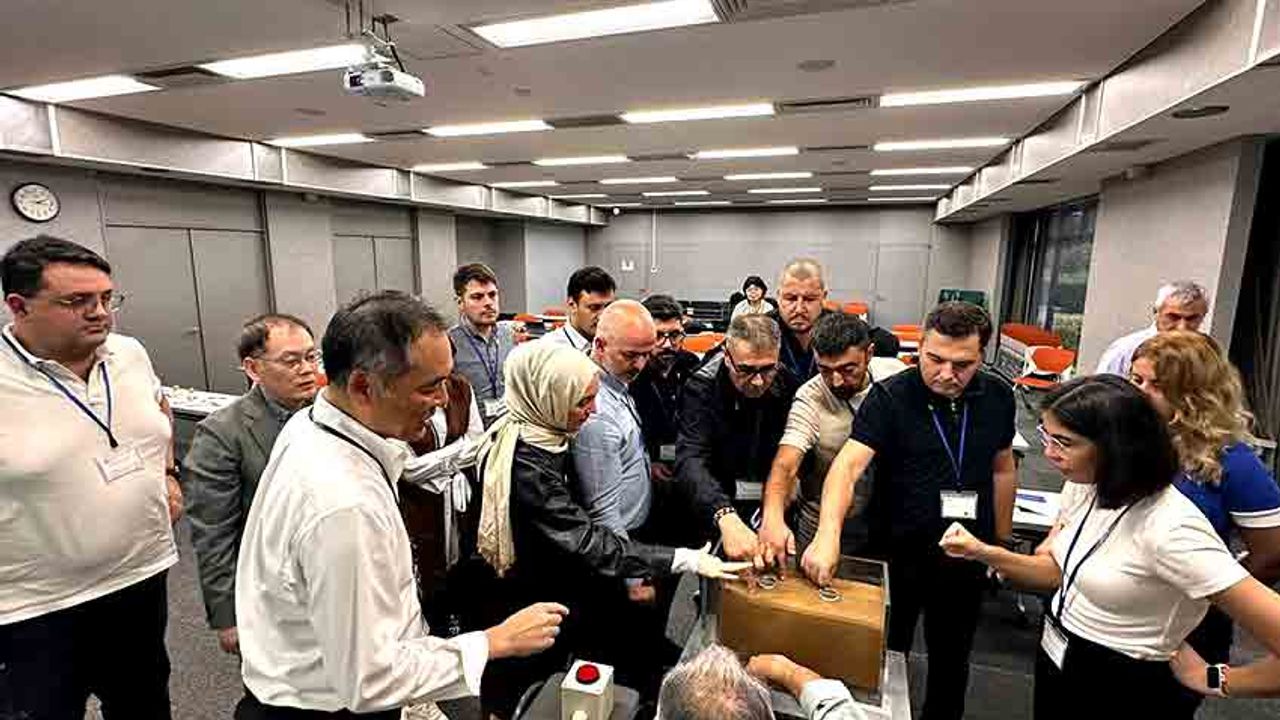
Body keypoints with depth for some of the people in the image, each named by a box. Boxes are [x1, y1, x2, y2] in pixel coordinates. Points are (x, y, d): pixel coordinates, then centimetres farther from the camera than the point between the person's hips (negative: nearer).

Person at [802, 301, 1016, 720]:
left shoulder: (997, 396, -5)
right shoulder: (889, 398, -19)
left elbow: (1002, 469, 8)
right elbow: (848, 464, -31)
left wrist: (1002, 541, 12)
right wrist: (829, 533, -46)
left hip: (966, 559, 3)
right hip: (897, 554, -3)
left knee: (951, 661, 23)